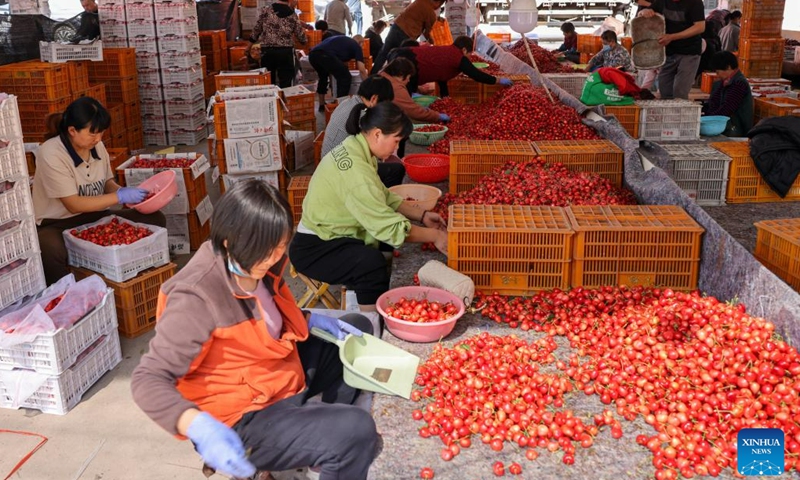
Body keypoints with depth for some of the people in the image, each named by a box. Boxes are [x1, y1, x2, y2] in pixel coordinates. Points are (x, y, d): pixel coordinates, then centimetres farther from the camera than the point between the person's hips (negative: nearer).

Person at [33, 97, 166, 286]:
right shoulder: (51, 154, -19)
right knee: (51, 250, -42)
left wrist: (122, 191, -11)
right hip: (57, 224, -6)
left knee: (155, 219, -11)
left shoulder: (97, 146, -1)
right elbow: (73, 205, -22)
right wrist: (120, 197, -26)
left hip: (96, 217, 6)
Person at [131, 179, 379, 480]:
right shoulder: (197, 298, -30)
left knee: (359, 330, 18)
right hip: (244, 418, -9)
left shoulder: (256, 265, -5)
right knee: (356, 433, -26)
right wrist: (199, 427, -45)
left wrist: (313, 320, 0)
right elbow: (148, 379, -29)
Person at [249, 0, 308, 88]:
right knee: (285, 83, 2)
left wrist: (249, 46, 19)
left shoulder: (266, 11, 2)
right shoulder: (292, 15, 0)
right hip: (285, 52, -2)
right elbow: (302, 38, 5)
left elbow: (256, 30, 7)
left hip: (267, 51, 2)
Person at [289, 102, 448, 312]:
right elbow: (391, 228, -27)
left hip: (331, 234, 11)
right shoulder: (355, 169, -28)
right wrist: (434, 236, -15)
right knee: (371, 263, -36)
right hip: (313, 249, -11)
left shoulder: (354, 149, 2)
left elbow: (384, 197, 11)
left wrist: (422, 215, 3)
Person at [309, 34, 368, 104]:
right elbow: (362, 70, 13)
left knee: (323, 77, 33)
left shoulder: (342, 40, 39)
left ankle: (322, 105, 36)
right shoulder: (356, 46, 19)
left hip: (313, 54, 8)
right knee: (345, 77, 7)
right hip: (325, 55, -8)